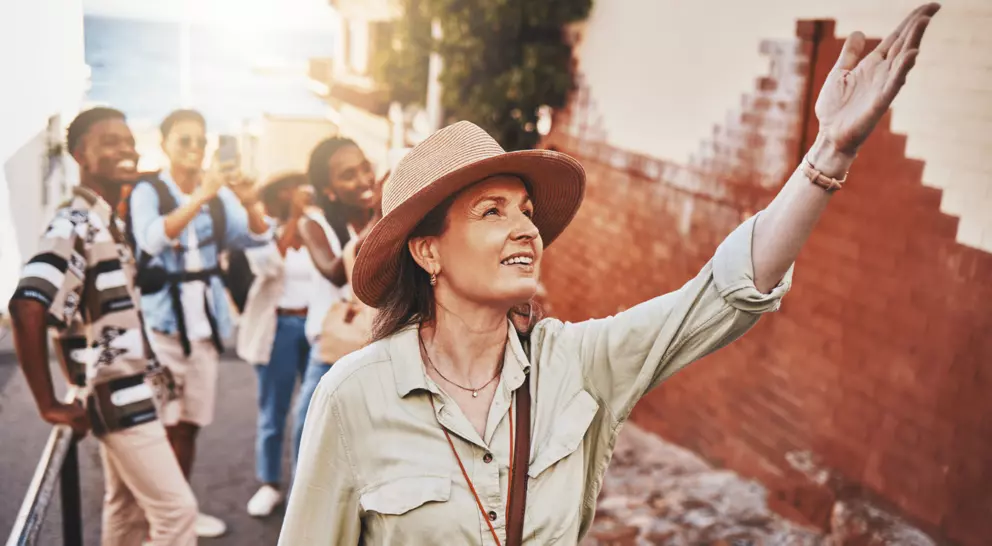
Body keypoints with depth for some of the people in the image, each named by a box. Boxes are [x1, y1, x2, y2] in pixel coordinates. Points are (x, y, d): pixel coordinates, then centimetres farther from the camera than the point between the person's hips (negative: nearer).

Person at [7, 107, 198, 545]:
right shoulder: (74, 224, -18)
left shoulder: (108, 222, 11)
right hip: (118, 396, -9)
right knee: (176, 509, -5)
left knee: (127, 508, 19)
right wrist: (50, 406, -24)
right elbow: (27, 309, -30)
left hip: (127, 391, 9)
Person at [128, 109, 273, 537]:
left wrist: (250, 204, -24)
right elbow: (153, 237, -24)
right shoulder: (147, 191, -4)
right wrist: (200, 197, -35)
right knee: (161, 421, -6)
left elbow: (258, 237, -4)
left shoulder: (219, 193, 7)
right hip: (162, 315, -4)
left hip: (205, 316, 4)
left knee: (189, 423, 12)